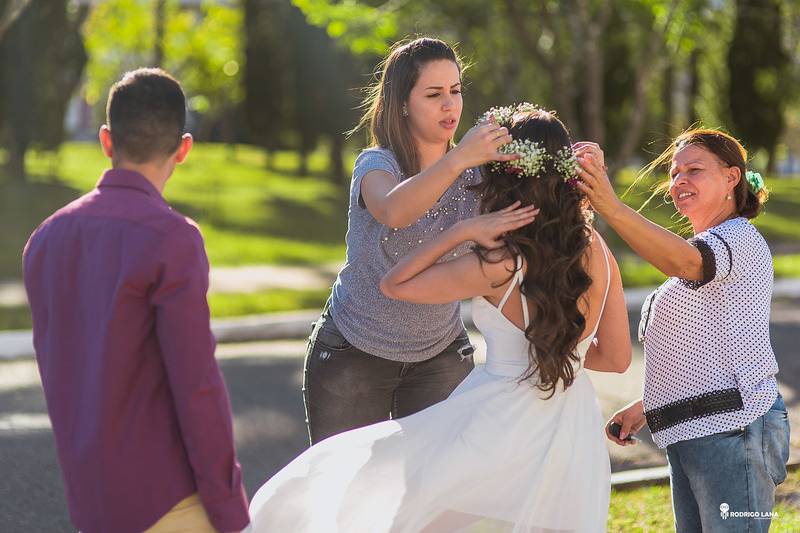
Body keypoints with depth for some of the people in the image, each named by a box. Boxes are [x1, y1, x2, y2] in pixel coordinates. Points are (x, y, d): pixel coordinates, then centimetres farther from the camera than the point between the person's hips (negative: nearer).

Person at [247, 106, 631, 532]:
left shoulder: (500, 265, -18)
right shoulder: (598, 252, -2)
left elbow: (394, 284, -6)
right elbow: (616, 357, 7)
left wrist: (463, 230, -12)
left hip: (504, 429, -6)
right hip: (576, 439, 6)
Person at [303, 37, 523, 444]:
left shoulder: (476, 171, -5)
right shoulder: (377, 165, -17)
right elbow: (393, 212, -41)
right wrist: (456, 161, -56)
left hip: (440, 356, 3)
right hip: (353, 355, -3)